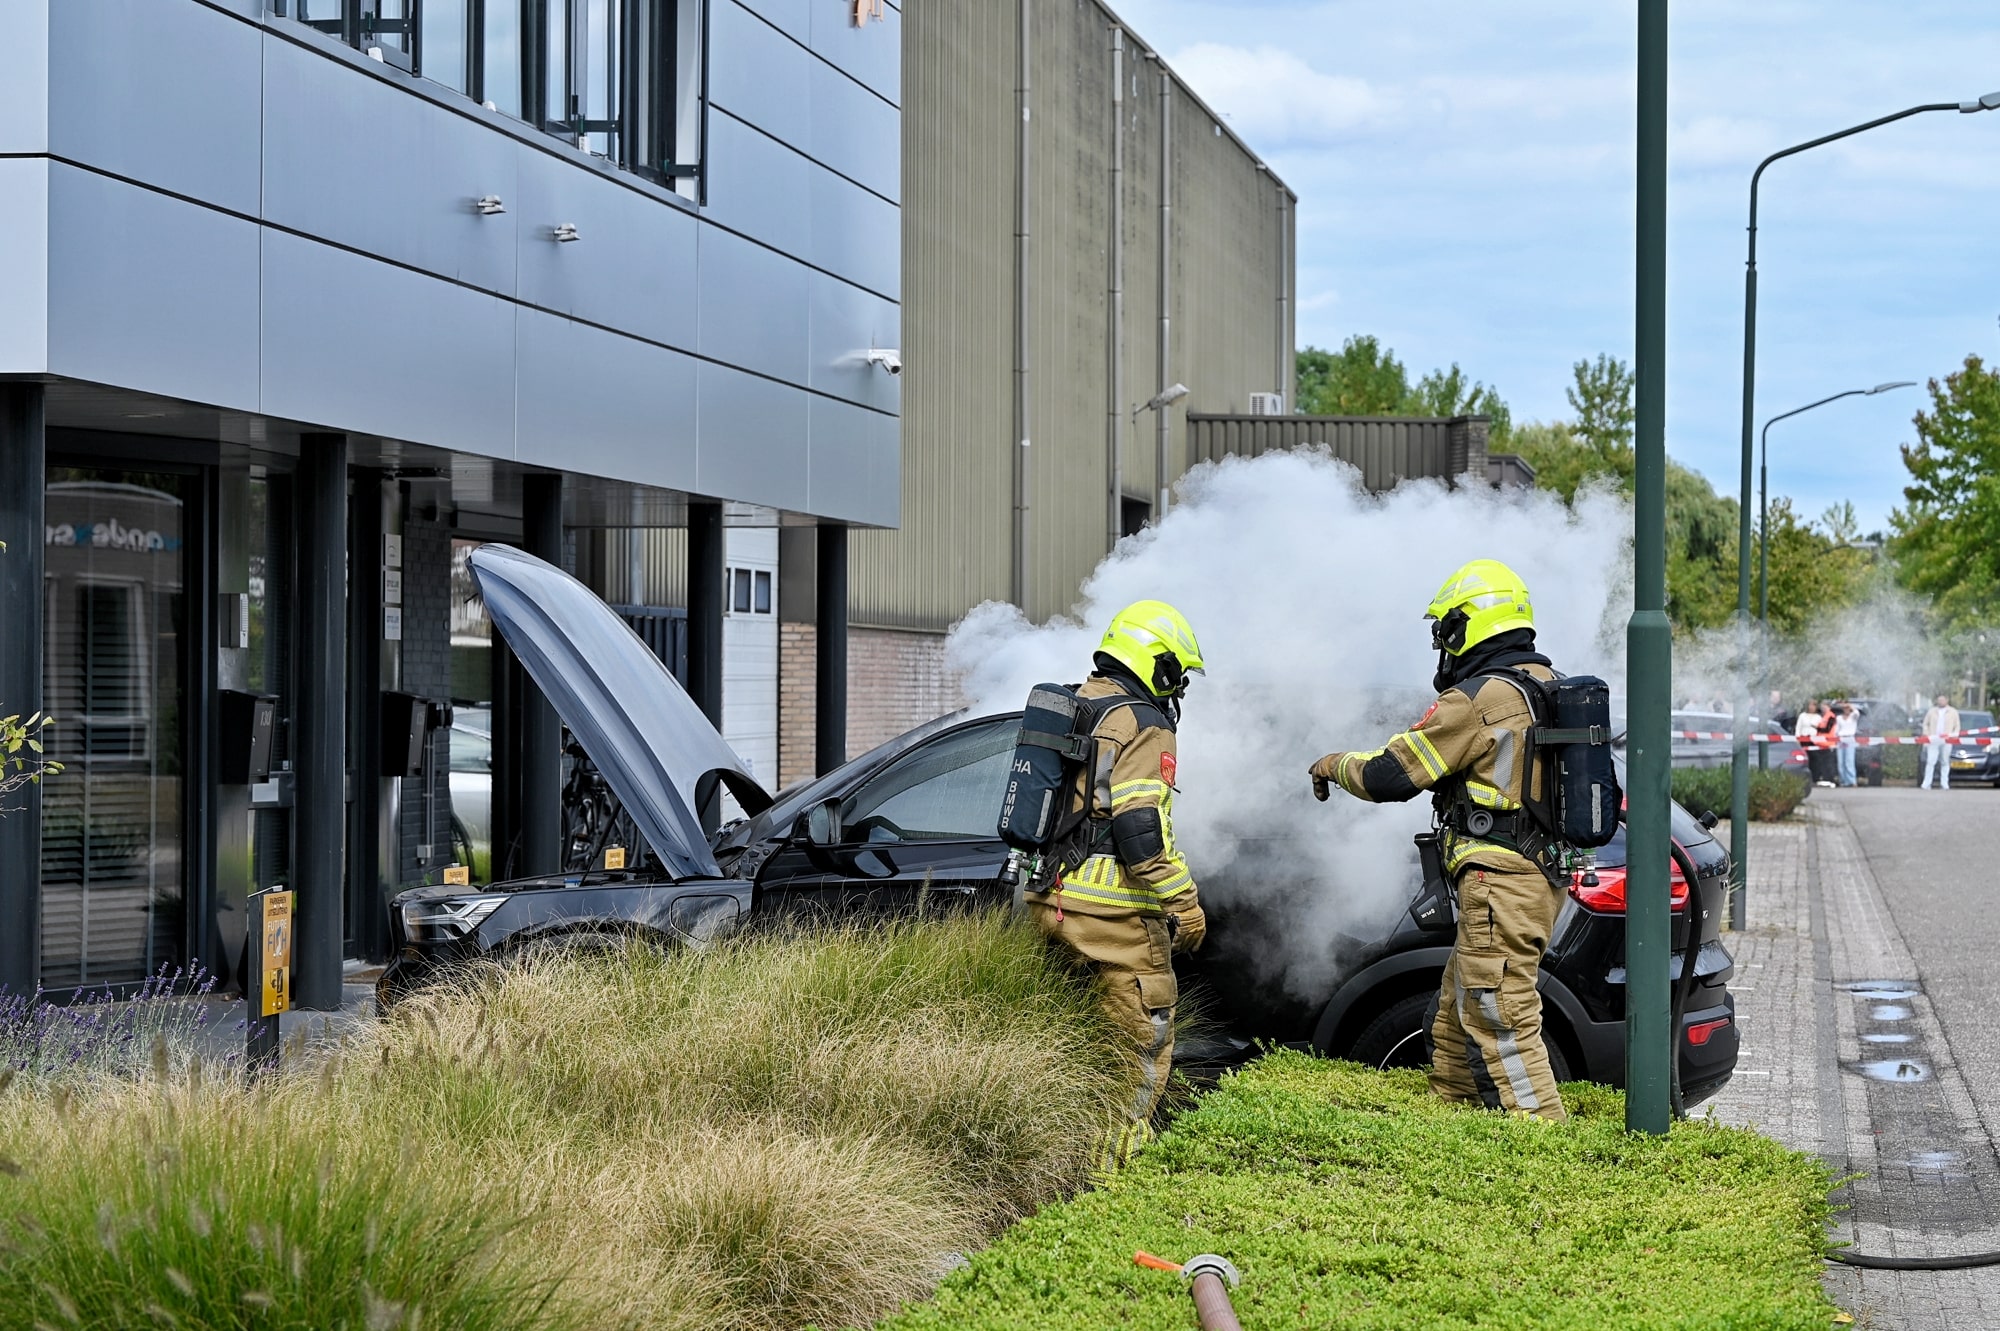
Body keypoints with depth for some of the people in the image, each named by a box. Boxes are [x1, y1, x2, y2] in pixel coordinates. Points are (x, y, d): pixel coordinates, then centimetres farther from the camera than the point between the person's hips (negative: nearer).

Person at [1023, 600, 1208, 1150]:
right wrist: (1183, 901, -15)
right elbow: (1140, 828, -20)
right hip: (1114, 912, -9)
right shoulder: (1144, 724, -11)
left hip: (1055, 900, 9)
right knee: (1146, 1032, 0)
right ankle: (1114, 1154, -2)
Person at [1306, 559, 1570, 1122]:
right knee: (1457, 1015, 18)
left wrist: (1337, 765, 8)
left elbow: (1388, 776, -12)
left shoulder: (1477, 701, -15)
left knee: (1501, 1024, -10)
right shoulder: (1547, 687, 13)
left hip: (1500, 884, -10)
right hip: (1540, 878, 10)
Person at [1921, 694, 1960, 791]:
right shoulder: (1932, 711, 17)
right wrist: (1926, 734, 4)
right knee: (1930, 762, -7)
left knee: (1945, 762, 1)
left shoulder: (1953, 712, 13)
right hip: (1933, 740, 0)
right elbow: (1925, 724, 17)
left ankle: (1944, 784, 4)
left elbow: (1957, 727, 12)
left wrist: (1954, 736, -3)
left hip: (1946, 741, 0)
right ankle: (1926, 784, -8)